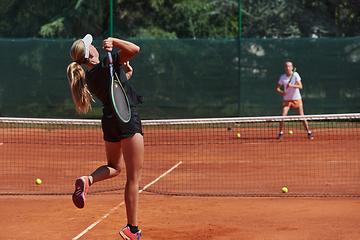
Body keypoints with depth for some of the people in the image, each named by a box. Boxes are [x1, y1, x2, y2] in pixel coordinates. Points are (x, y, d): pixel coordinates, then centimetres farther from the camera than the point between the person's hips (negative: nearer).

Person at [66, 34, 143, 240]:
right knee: (134, 178, -1)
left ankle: (88, 180, -4)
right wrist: (113, 41, -15)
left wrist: (125, 75, 18)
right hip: (127, 119, -7)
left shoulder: (88, 78, 9)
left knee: (115, 167, 28)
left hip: (108, 121, 7)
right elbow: (135, 49, -18)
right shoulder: (108, 64, -11)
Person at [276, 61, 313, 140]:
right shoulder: (282, 77, -3)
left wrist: (292, 85, -35)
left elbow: (300, 86, -18)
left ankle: (309, 133, 5)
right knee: (283, 116, -13)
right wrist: (282, 93, -22)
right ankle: (280, 133, 0)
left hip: (297, 99, -1)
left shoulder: (296, 75, -10)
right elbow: (277, 88, 0)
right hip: (287, 100, 2)